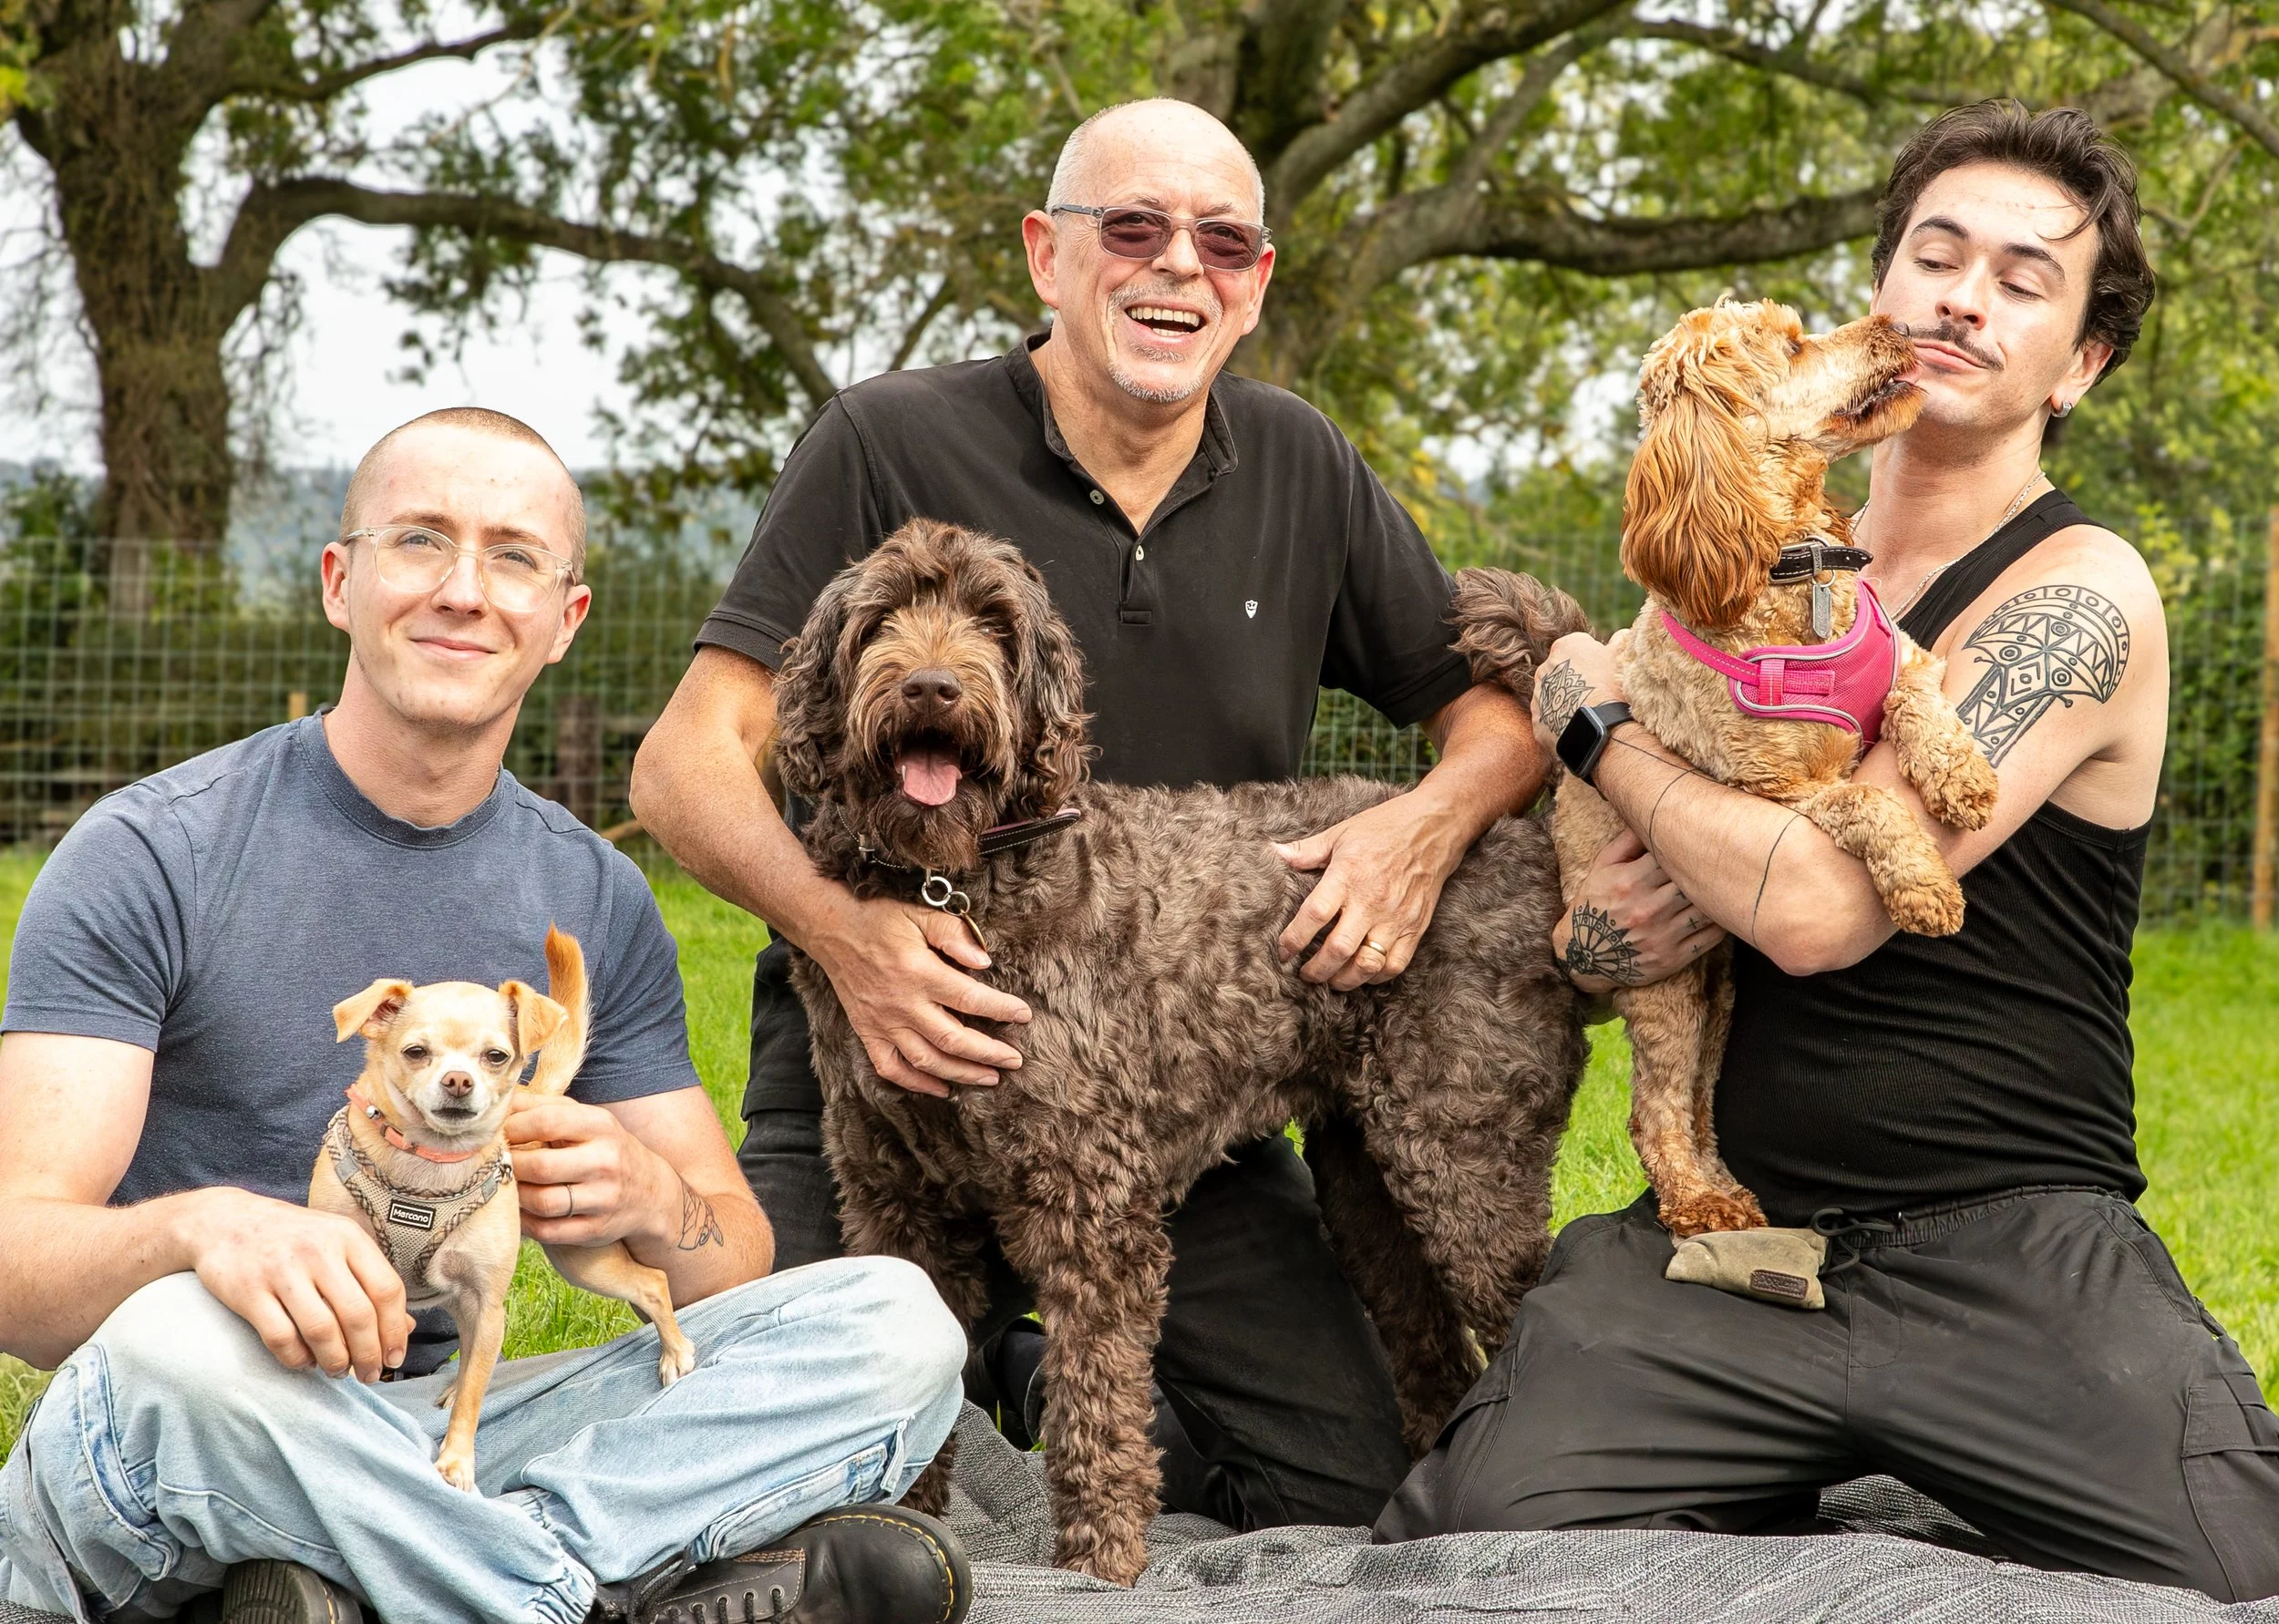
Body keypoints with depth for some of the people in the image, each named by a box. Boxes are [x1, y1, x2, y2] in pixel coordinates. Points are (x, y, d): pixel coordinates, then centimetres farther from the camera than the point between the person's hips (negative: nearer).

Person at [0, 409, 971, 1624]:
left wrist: (651, 1198, -16)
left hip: (432, 1442, 5)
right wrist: (206, 1227, -40)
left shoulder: (597, 903, 8)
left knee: (895, 1323, -14)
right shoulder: (150, 858, -6)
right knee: (185, 1341, -40)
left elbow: (739, 1271, 10)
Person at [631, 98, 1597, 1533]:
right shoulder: (893, 446, -10)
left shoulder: (1300, 469, 4)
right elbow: (687, 764, -14)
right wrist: (840, 926, -33)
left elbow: (1503, 702, 10)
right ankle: (1000, 1352, 18)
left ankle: (1049, 1370, 23)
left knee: (1352, 1490, -4)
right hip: (893, 1078, -3)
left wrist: (1431, 821, -14)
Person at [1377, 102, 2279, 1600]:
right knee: (1473, 1534, -21)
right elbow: (1592, 937, 17)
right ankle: (1768, 1509, 6)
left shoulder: (2082, 592, -7)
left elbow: (1820, 905, -19)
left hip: (2013, 1255, -4)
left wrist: (1600, 718, -4)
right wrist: (1607, 925, -8)